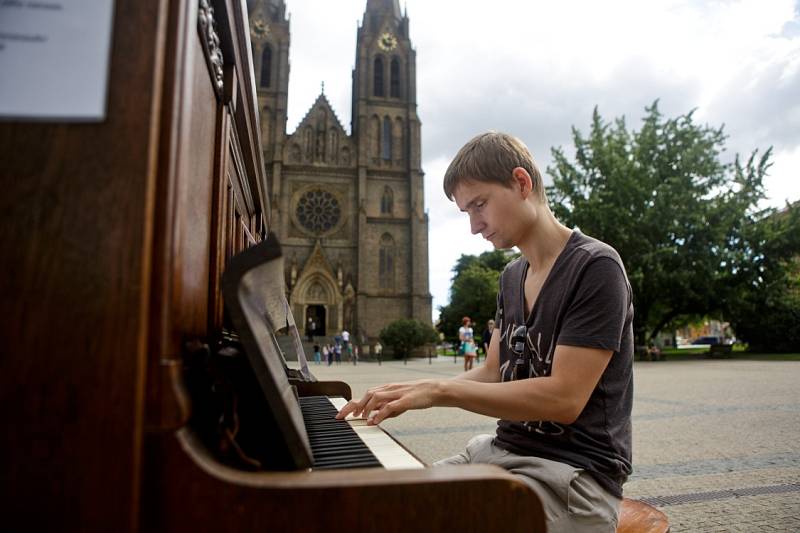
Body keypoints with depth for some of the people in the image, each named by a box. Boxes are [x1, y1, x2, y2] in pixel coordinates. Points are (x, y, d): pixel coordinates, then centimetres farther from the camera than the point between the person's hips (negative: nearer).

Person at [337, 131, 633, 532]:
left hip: (573, 472, -7)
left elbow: (564, 398, -22)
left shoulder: (595, 267, -15)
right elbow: (492, 375, 11)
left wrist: (441, 390, -22)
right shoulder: (512, 277, 11)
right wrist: (411, 392, -3)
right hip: (503, 451, 7)